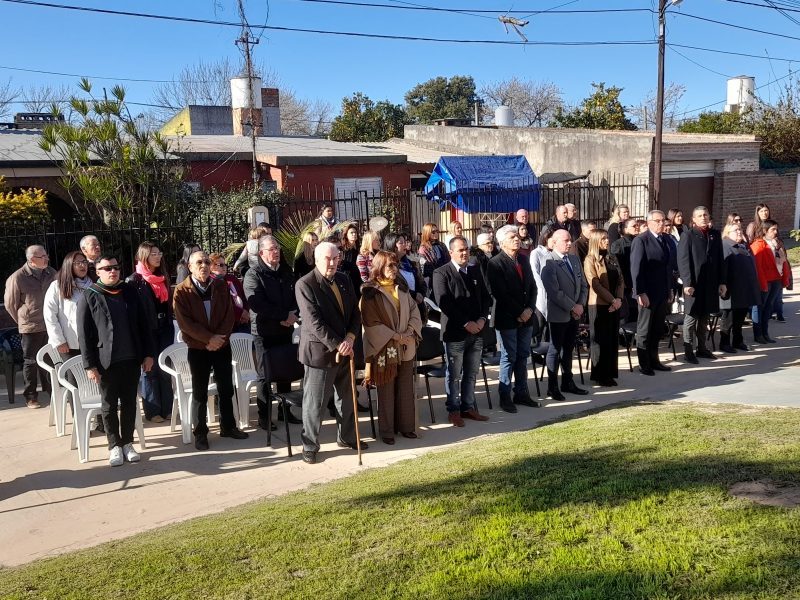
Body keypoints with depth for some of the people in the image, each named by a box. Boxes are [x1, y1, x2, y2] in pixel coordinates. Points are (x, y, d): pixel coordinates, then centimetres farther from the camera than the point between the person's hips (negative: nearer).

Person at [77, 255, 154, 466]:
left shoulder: (130, 292, 6)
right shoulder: (89, 297, -4)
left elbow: (142, 325, 8)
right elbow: (84, 334, -6)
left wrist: (148, 354, 4)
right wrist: (90, 365, -10)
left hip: (132, 360, 3)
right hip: (106, 362, -3)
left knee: (129, 403, 10)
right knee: (109, 406, 7)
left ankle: (127, 442, 22)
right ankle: (114, 446, 18)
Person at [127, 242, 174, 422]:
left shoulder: (163, 277, 12)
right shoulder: (135, 281, -7)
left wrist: (170, 326, 11)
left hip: (164, 329, 6)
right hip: (147, 331, -5)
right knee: (150, 369, 2)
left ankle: (167, 408, 17)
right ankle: (152, 411, 9)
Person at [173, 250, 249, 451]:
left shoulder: (221, 286, 2)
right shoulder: (182, 291, -8)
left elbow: (229, 315, -1)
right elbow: (185, 322, -14)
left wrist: (219, 338, -14)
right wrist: (209, 338, -19)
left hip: (222, 345, 3)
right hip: (197, 349, -3)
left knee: (226, 389, 10)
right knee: (200, 392, 5)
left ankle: (228, 426, 25)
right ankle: (200, 433, 14)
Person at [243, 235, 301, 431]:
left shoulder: (287, 272, 10)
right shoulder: (253, 275, -8)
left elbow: (296, 296, 11)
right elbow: (257, 304, -19)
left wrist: (293, 315, -10)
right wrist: (284, 315, -17)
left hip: (286, 329, 5)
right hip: (264, 332, -5)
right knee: (265, 375, 2)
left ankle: (285, 411, 25)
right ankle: (264, 416, 11)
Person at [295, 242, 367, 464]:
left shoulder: (344, 280, 8)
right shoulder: (305, 284, -13)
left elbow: (355, 312, 7)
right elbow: (314, 322, -19)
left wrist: (350, 339, -10)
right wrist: (338, 345, -18)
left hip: (345, 349, 7)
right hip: (320, 352, -7)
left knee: (346, 398, 19)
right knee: (314, 403, 2)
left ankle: (346, 437, 35)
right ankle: (309, 446, 15)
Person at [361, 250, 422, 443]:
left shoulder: (402, 287, 8)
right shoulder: (370, 292, -9)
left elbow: (414, 310, 9)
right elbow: (371, 322, -11)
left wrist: (410, 332, -8)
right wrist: (395, 336, -14)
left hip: (406, 346, 5)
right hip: (384, 348, -5)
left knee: (406, 388, 9)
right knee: (386, 391, 3)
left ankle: (406, 426, 22)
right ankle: (387, 431, 14)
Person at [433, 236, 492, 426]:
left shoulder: (476, 271, 13)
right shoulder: (441, 273, -6)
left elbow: (485, 296, 14)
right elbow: (444, 302, -14)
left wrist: (482, 319, -3)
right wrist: (466, 323, -16)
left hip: (477, 331, 6)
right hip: (455, 332, -5)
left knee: (471, 374, 12)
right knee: (454, 375, 4)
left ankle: (468, 407, 23)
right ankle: (454, 410, 15)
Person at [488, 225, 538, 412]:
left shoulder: (524, 260, 12)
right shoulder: (496, 263, -9)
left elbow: (532, 287, 13)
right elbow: (500, 293, -14)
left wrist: (529, 309, -2)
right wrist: (518, 313, -13)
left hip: (526, 316, 6)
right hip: (507, 318, -6)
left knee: (523, 356, 11)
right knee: (509, 358, 0)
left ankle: (521, 393, 20)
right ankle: (505, 397, 9)